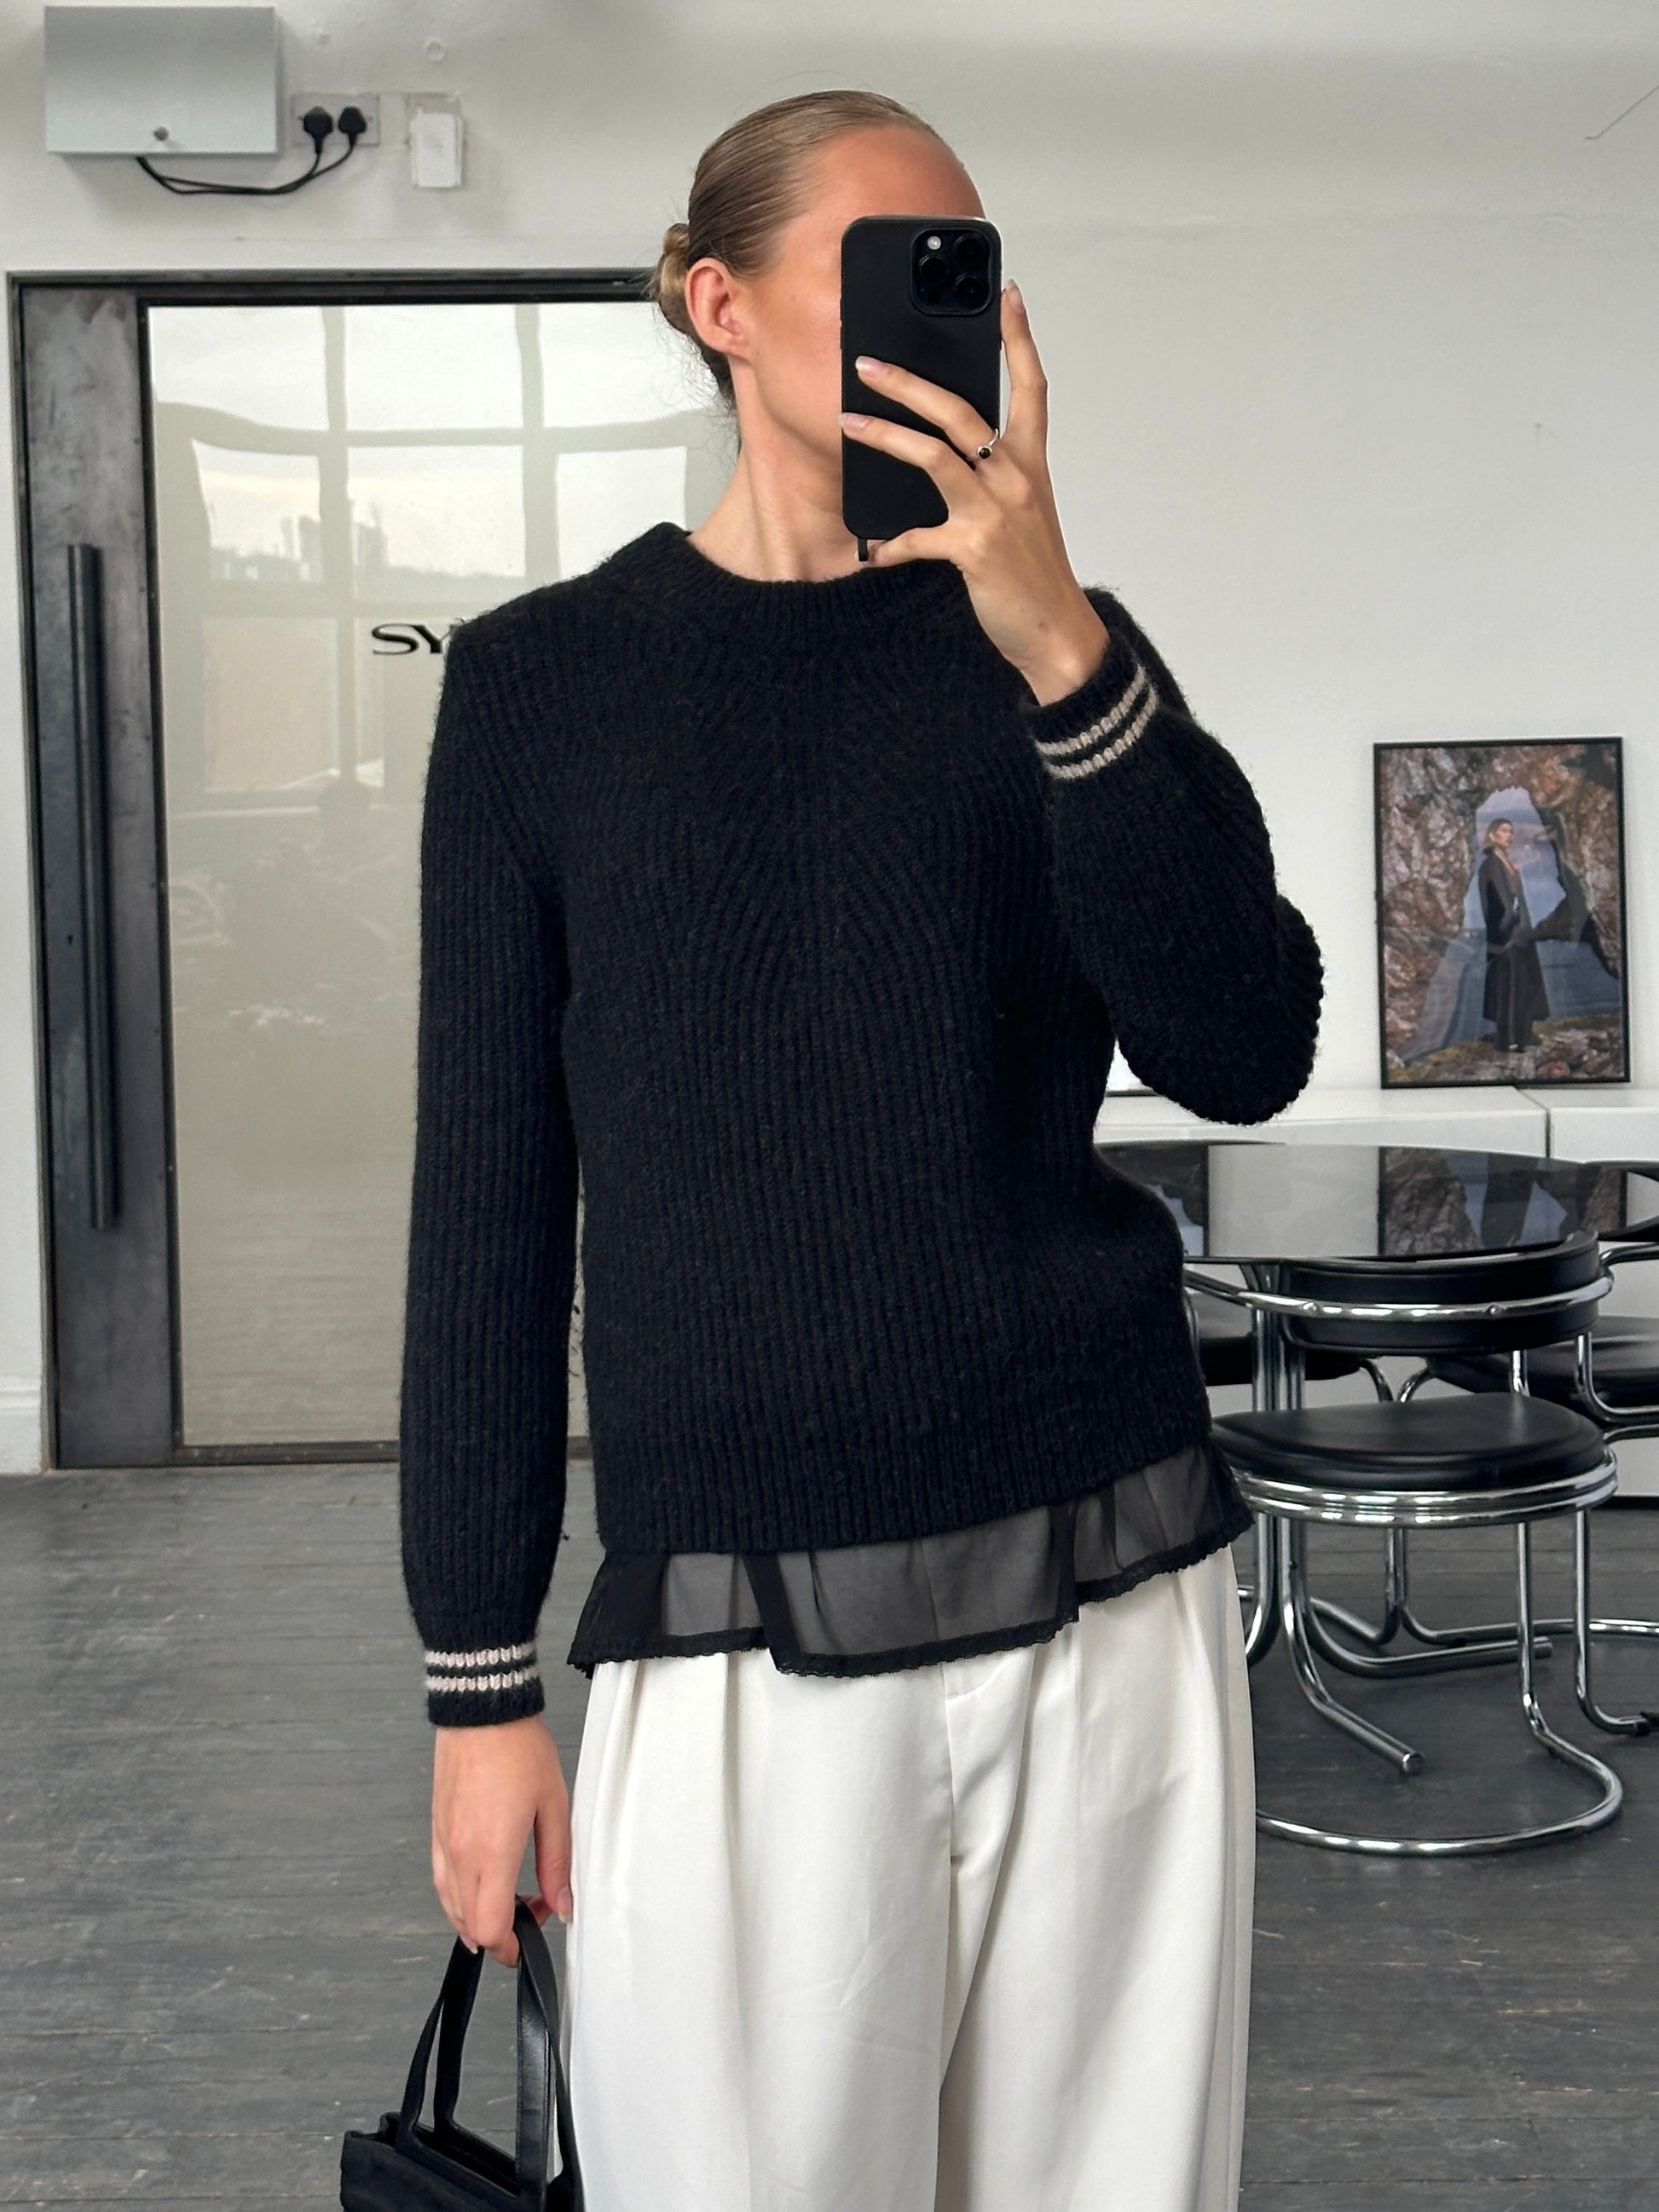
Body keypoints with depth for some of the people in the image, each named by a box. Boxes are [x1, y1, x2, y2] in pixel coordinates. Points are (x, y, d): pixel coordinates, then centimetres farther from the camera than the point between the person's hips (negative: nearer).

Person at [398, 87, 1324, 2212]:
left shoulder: (1059, 645, 7)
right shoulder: (542, 680, 2)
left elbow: (1244, 1056, -7)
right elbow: (487, 1205, 2)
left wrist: (1056, 641, -18)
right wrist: (479, 1680, 2)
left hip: (1116, 1607, 2)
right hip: (739, 1649, -2)